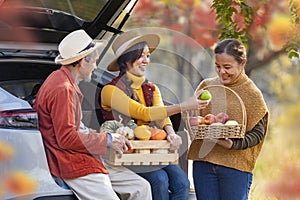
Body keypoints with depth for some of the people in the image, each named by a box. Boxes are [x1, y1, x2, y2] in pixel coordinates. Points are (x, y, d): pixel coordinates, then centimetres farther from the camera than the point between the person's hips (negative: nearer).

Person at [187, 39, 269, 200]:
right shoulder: (206, 86, 8)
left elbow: (257, 133, -4)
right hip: (203, 162, 3)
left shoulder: (252, 94, -3)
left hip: (235, 167, -3)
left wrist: (234, 144, -21)